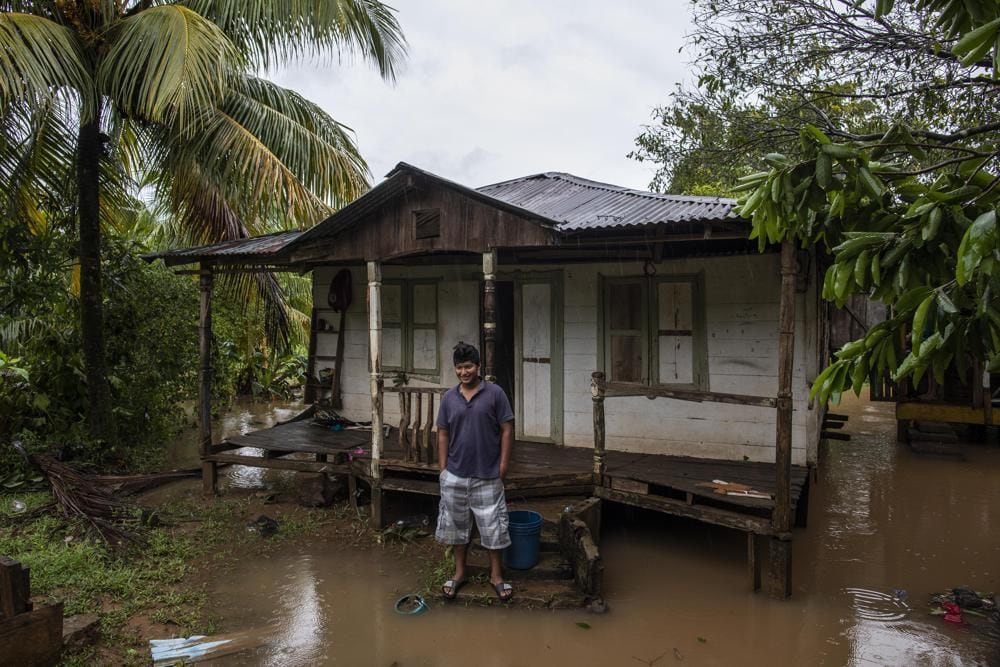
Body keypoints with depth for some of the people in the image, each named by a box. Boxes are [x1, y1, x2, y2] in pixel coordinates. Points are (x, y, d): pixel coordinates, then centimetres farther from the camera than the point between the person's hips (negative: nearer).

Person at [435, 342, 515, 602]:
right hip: (455, 476, 3)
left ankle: (496, 575, 23)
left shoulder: (495, 393, -8)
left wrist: (503, 466, -8)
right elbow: (443, 435, 6)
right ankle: (459, 572, 30)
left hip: (488, 476, -2)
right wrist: (443, 470, 2)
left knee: (493, 527, 7)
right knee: (458, 525, 14)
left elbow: (507, 431, -5)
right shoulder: (448, 397, 1)